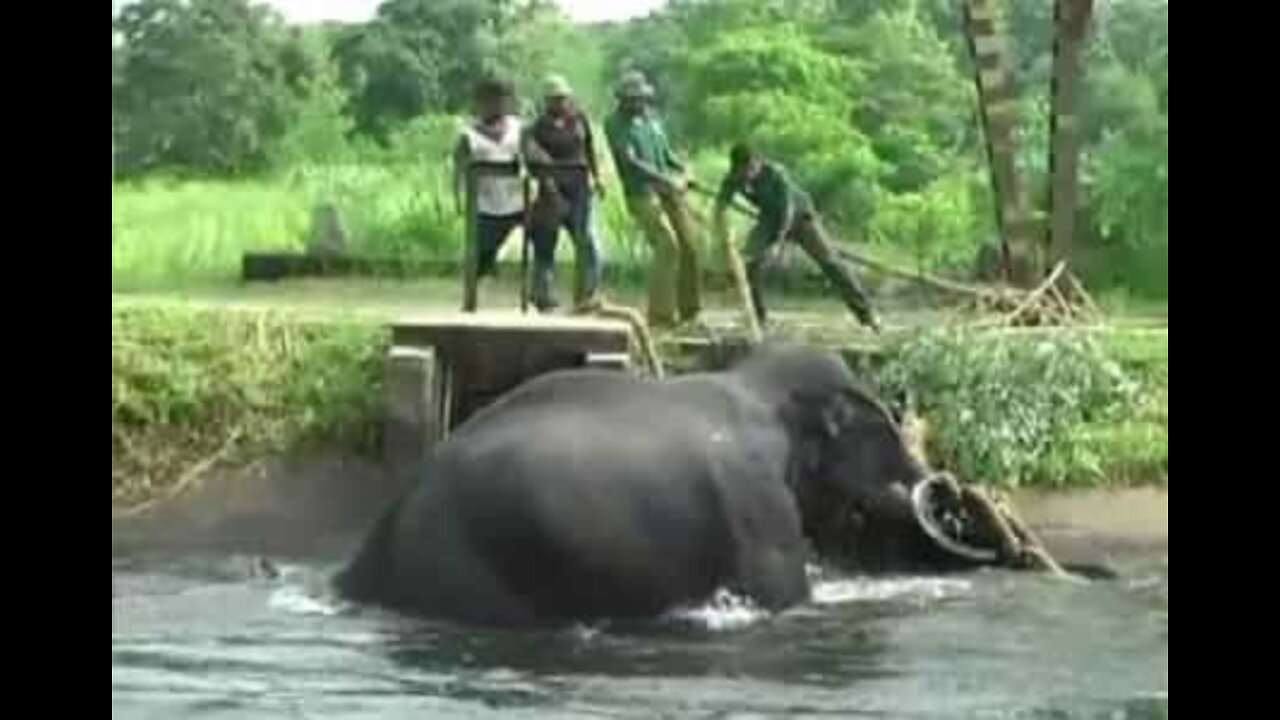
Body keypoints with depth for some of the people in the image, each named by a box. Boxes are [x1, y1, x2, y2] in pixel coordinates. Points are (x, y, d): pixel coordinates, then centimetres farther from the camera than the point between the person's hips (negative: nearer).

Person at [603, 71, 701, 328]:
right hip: (642, 193, -7)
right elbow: (630, 161, -15)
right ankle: (660, 313, -12)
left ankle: (689, 310, 14)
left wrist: (680, 172, 4)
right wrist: (663, 179, -23)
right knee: (667, 245, -18)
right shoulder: (615, 124, -5)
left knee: (688, 246, 2)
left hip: (669, 189, 7)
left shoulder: (652, 117, 15)